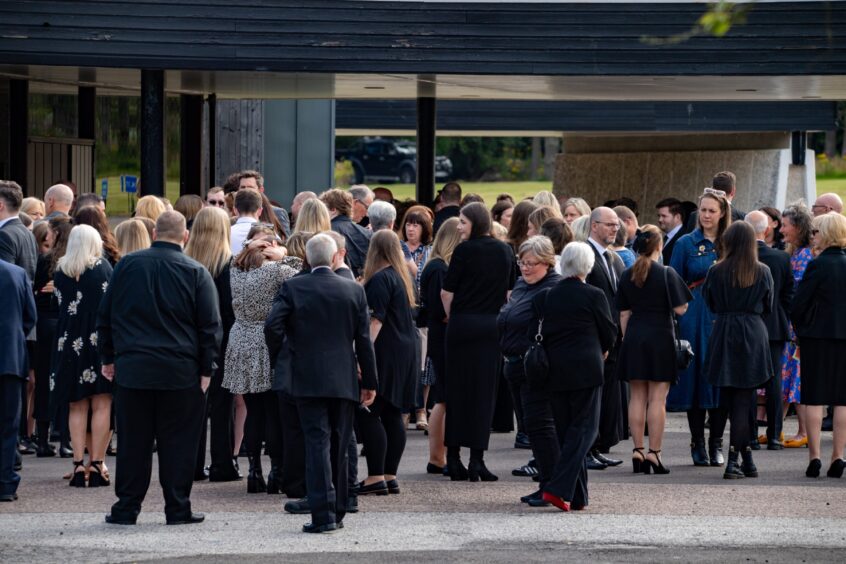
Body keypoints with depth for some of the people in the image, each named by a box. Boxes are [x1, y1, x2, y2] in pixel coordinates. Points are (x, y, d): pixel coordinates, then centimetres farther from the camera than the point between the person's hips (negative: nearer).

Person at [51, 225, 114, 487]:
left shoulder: (60, 272, 5)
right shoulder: (102, 268, -4)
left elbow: (59, 306, 11)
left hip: (69, 344, 3)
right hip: (99, 341, -3)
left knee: (77, 407, 8)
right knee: (101, 406, 1)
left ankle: (79, 465, 0)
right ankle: (96, 464, -4)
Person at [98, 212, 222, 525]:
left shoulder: (127, 265, 3)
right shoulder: (196, 273, -3)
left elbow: (105, 316, 9)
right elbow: (210, 326, -4)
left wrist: (108, 357, 17)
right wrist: (206, 370, 1)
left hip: (131, 368, 2)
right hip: (180, 371, -2)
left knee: (132, 441, 6)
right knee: (178, 441, 4)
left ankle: (126, 509, 8)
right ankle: (178, 509, 5)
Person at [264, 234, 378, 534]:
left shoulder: (293, 288, -4)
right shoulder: (354, 290, 2)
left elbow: (272, 326, -13)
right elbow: (364, 340, 3)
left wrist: (277, 358, 5)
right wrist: (370, 382, 9)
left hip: (308, 379, -2)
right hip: (344, 380, 2)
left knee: (317, 444, -5)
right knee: (338, 447, 12)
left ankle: (323, 514, -14)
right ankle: (337, 512, 18)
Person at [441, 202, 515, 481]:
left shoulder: (465, 250, -9)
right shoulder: (505, 251, 6)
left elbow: (447, 292, -8)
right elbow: (509, 291, 11)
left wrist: (452, 317, 6)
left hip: (463, 324, -3)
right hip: (493, 327, 3)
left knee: (458, 388, 6)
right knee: (484, 390, 3)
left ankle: (453, 458, 8)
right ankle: (477, 458, -2)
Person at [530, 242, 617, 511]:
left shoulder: (544, 297, 2)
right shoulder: (593, 296, -7)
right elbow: (610, 334, 1)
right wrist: (602, 350, 23)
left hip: (554, 371, 4)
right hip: (586, 368, -4)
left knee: (566, 430, 12)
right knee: (584, 428, 0)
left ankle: (577, 496, 13)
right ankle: (559, 489, -16)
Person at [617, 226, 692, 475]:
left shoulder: (627, 275, 4)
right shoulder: (666, 274, -9)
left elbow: (623, 314, 7)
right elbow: (680, 309, -8)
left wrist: (626, 338, 14)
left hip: (634, 337, 4)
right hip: (660, 336, -4)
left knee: (637, 396, 9)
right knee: (657, 398, -1)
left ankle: (637, 451, 7)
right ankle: (654, 453, -3)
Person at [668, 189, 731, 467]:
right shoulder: (686, 243, 3)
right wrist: (674, 318, -6)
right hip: (694, 317, -1)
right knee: (696, 378, -1)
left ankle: (717, 445, 8)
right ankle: (698, 444, 7)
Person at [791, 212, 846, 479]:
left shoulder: (818, 265, -12)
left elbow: (799, 303, -10)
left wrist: (800, 327, 7)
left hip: (817, 337, -4)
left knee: (814, 399, 1)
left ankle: (814, 457, -1)